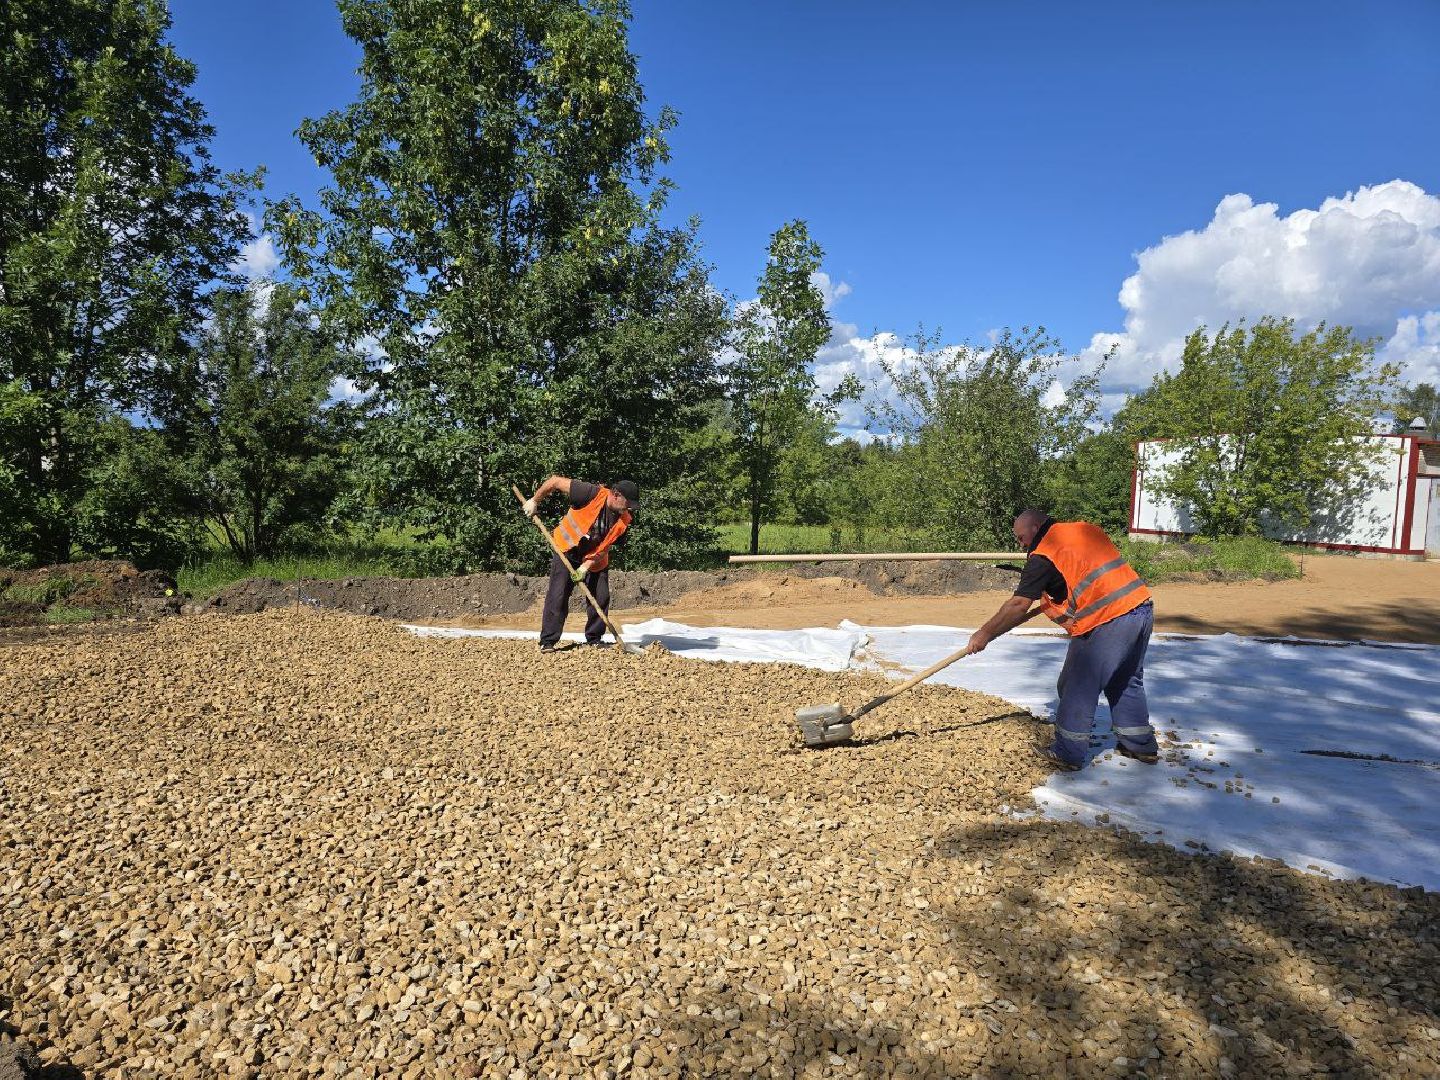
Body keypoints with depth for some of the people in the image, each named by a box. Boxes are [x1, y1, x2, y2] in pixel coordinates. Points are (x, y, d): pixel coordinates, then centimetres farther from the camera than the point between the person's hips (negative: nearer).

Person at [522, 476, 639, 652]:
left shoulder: (625, 519, -15)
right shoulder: (593, 494, -28)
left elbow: (606, 547, -12)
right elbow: (556, 481, -22)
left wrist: (586, 566, -22)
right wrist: (534, 500, -12)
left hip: (595, 558, 4)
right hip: (567, 550, -4)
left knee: (601, 598, 0)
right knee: (558, 596, -10)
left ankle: (594, 640, 15)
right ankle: (547, 642, -4)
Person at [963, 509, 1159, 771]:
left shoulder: (1044, 555, -7)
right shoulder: (1087, 529, 16)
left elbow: (1018, 605, -9)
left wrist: (984, 634, -2)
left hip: (1108, 622, -9)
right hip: (1143, 609, 9)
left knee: (1078, 688, 3)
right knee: (1127, 681, 24)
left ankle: (1068, 754, 10)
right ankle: (1141, 745, 34)